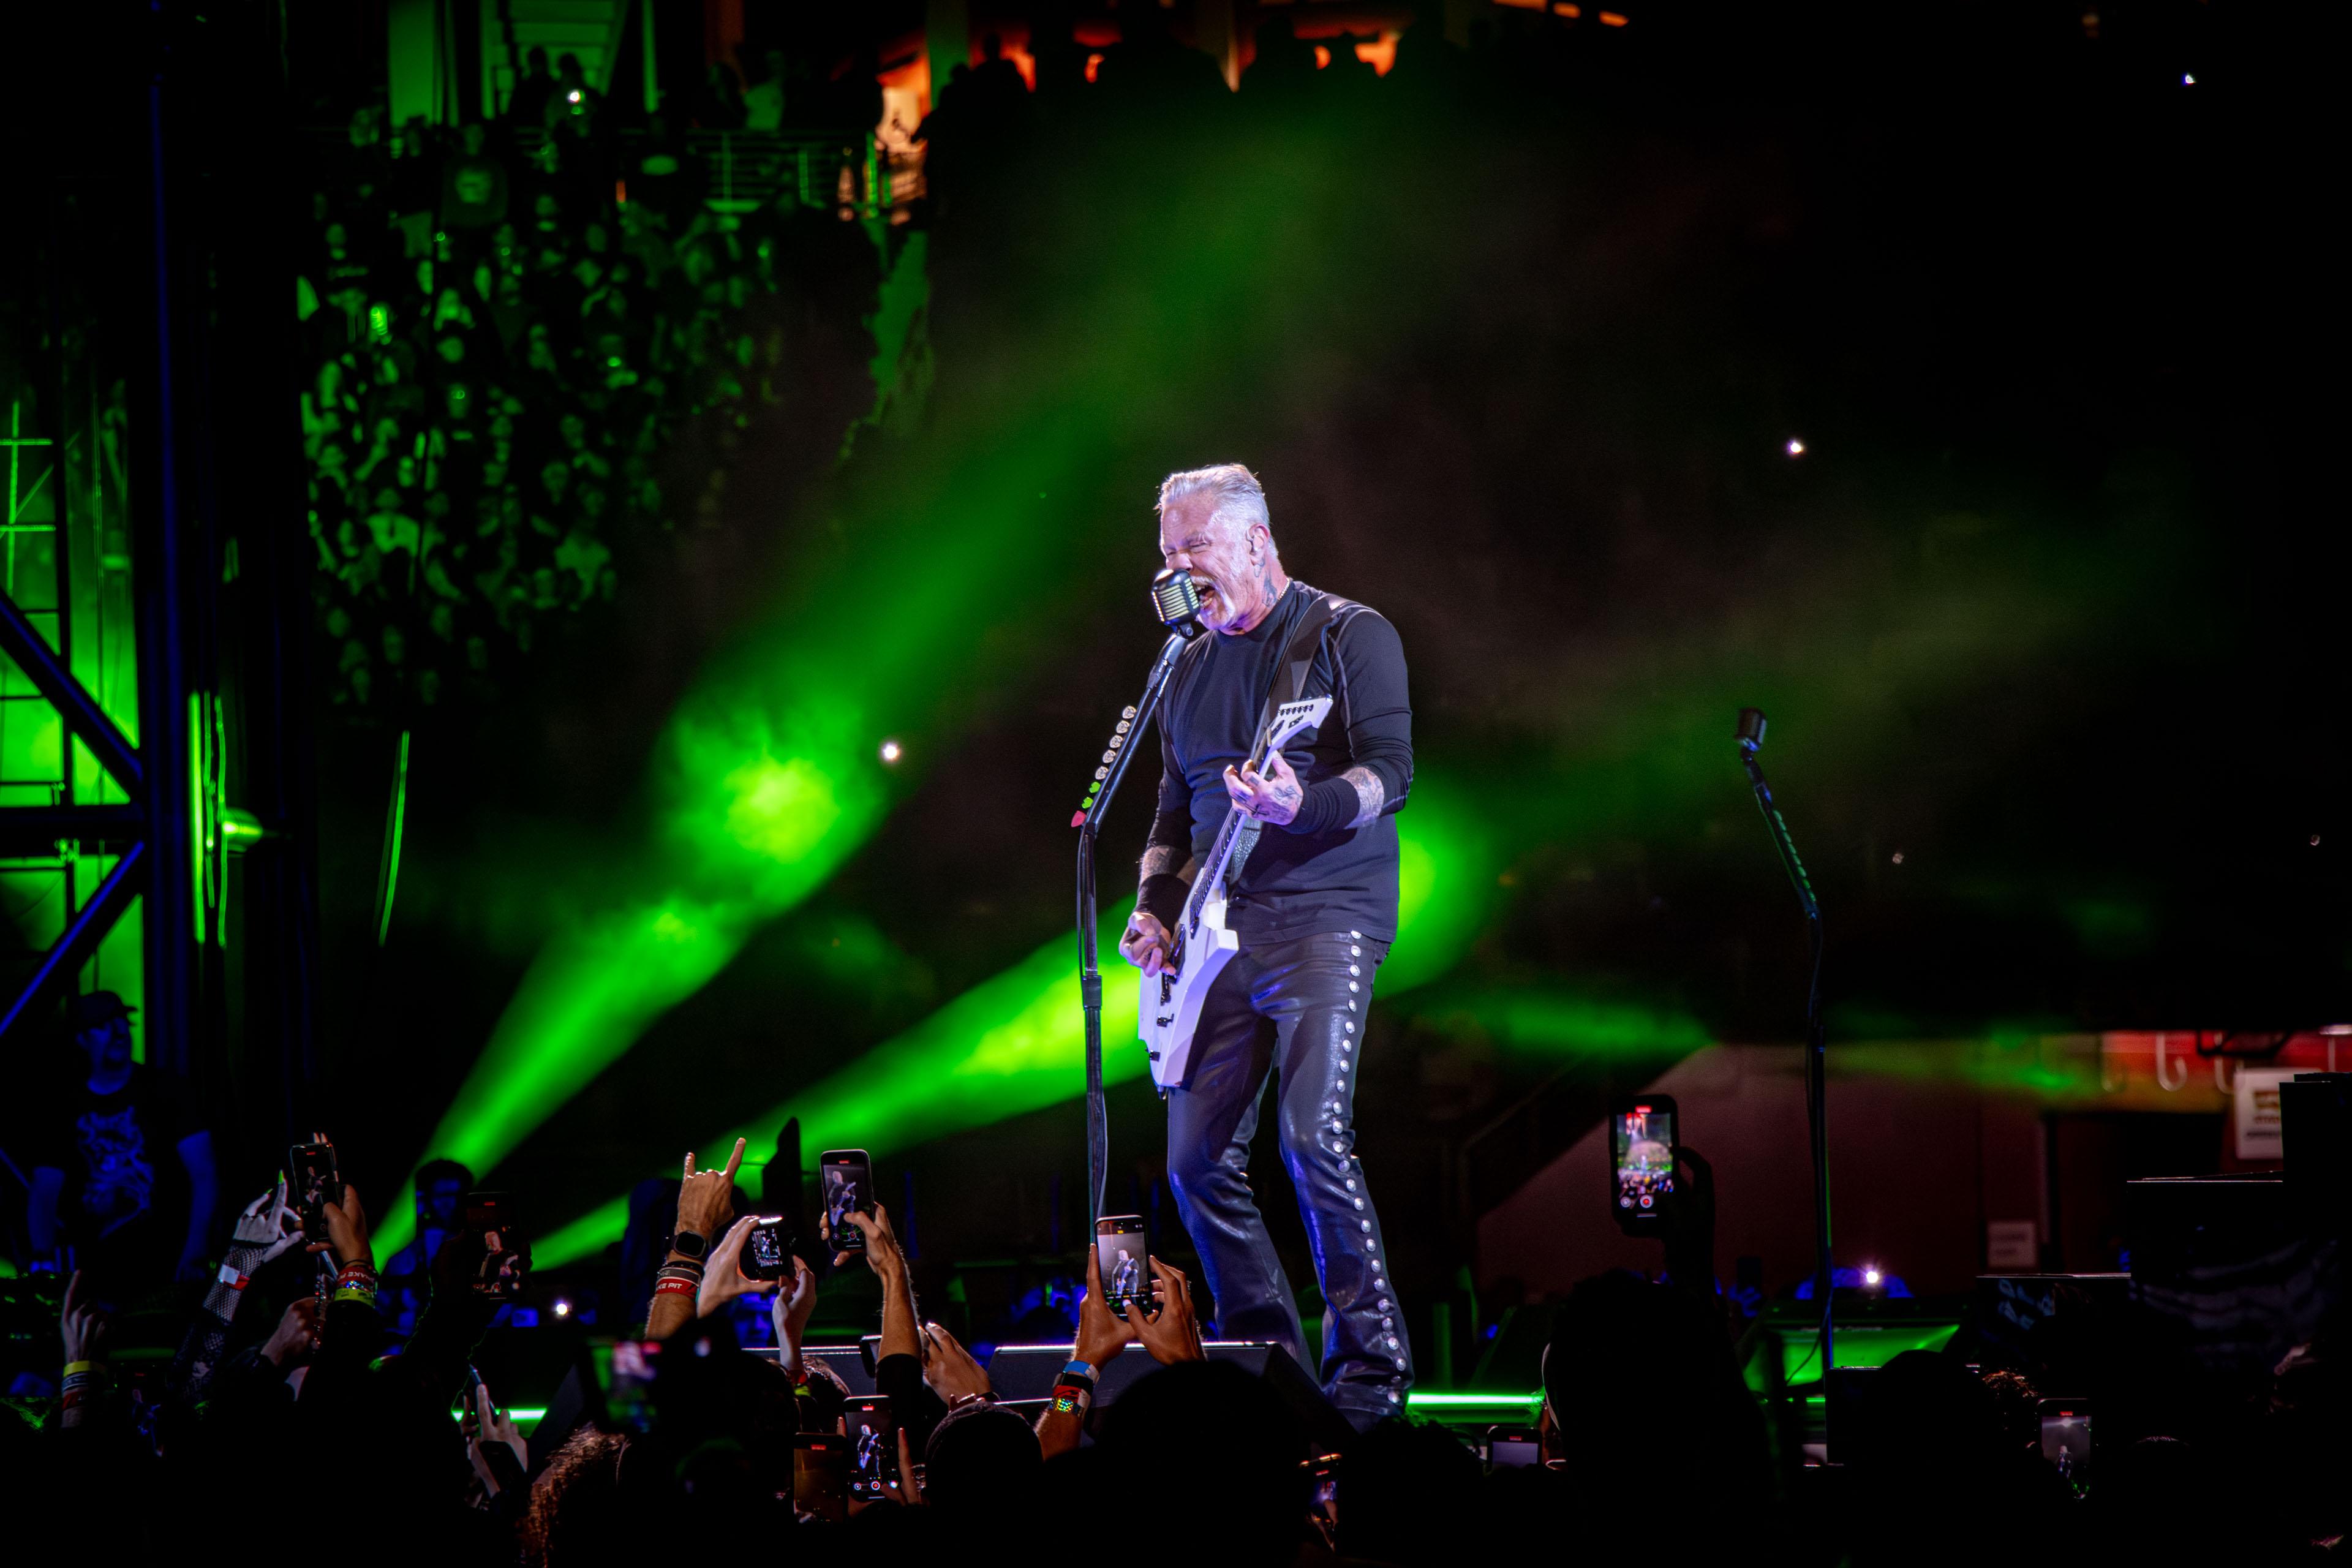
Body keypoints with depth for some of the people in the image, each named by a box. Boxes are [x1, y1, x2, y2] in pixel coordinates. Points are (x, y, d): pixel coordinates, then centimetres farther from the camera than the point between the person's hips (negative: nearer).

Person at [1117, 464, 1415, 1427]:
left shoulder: (1349, 636, 0)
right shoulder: (1190, 669, 19)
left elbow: (1390, 769, -11)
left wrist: (1304, 806, -29)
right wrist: (1153, 910, 9)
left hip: (1323, 920, -7)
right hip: (1220, 936, 7)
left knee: (1316, 1138, -20)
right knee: (1197, 1157, 2)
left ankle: (1370, 1371, -15)